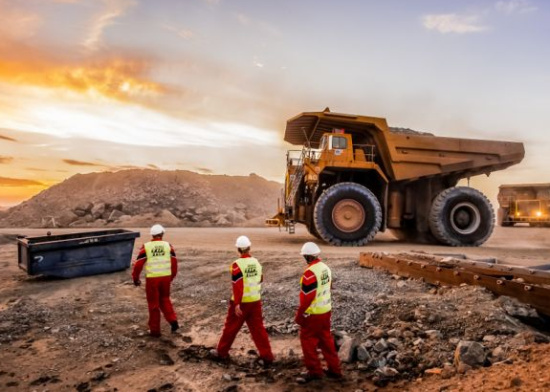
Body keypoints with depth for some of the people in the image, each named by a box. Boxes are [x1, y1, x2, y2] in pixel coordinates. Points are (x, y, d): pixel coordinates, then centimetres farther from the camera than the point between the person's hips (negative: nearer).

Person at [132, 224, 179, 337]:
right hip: (165, 277, 2)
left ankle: (155, 330, 18)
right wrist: (171, 277, 18)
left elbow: (138, 264, -6)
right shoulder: (168, 245, 1)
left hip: (152, 279, -2)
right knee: (165, 299, 23)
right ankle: (173, 321, 8)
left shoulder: (146, 247, -5)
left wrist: (135, 278, 8)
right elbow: (174, 263, 3)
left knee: (153, 304, 11)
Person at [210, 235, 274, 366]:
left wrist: (236, 304, -21)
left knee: (231, 327, 12)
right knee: (258, 329, 10)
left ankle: (222, 352, 27)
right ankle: (267, 357, 9)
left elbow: (237, 286, -21)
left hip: (241, 303, -5)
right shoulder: (256, 262, 4)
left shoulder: (237, 264, -16)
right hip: (255, 301, 5)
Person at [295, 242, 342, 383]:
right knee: (326, 340, 18)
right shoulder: (325, 268, 4)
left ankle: (314, 371, 13)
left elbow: (306, 296, -23)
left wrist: (299, 314, -13)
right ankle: (334, 369, 26)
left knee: (308, 341, 6)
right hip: (326, 310, 9)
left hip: (313, 313, -8)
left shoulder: (310, 272, -23)